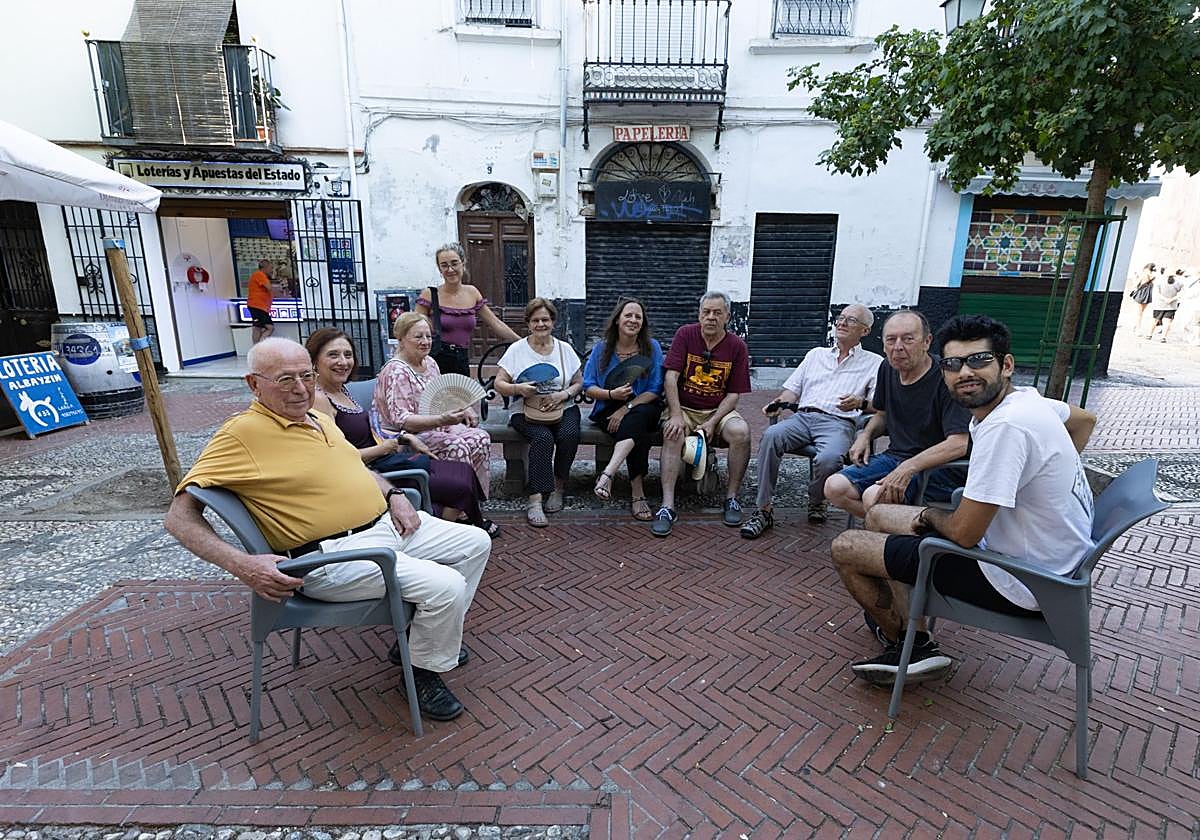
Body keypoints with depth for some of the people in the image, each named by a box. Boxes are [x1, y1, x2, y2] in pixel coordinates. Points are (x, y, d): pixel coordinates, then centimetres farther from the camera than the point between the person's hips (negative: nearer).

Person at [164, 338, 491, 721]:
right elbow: (179, 516, -15)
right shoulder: (242, 433, -13)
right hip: (335, 555, -9)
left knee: (476, 543, 12)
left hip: (388, 525, 9)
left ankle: (425, 634, 27)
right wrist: (242, 564, -29)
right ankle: (424, 669, 7)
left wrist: (394, 495, 9)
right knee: (445, 586, -24)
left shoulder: (319, 419, 13)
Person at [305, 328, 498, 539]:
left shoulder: (342, 389, 11)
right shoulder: (318, 399, -17)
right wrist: (382, 449, -13)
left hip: (386, 459, 10)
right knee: (460, 487, -9)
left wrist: (406, 439, 11)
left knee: (464, 471, 3)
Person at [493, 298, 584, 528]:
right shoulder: (516, 349, 5)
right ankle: (535, 501, -31)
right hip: (527, 412, -2)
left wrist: (564, 394, -7)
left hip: (562, 409, 2)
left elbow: (579, 383, 13)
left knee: (570, 435, -30)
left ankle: (558, 486, -9)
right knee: (543, 438, -32)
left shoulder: (565, 349, 12)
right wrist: (519, 389, -17)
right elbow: (499, 384, 3)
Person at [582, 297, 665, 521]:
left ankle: (608, 473, -44)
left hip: (643, 408, 0)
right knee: (638, 434, -31)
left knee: (636, 420, -37)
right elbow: (588, 387, 2)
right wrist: (612, 394, -18)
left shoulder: (652, 347, 1)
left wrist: (625, 409, -17)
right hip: (608, 410, 0)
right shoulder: (602, 348, 4)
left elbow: (655, 390, -5)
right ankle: (637, 492, -27)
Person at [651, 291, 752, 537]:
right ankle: (667, 506, -31)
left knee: (741, 432, -29)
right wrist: (676, 416, -21)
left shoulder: (737, 346, 1)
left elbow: (734, 394, -1)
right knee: (673, 434, -32)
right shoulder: (685, 334, -2)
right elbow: (670, 377, -10)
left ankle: (731, 498, -11)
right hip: (684, 408, -1)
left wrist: (712, 422, -15)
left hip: (719, 410, 1)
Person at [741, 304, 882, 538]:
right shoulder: (816, 354, 29)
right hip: (802, 416, 3)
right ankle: (764, 510, -25)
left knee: (829, 458, -36)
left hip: (838, 422, -3)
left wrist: (861, 402, -18)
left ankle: (816, 503, -2)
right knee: (771, 436, -30)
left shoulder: (874, 363, 17)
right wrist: (778, 404, 3)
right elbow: (793, 389, 24)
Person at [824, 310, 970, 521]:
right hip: (895, 456, 7)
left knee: (875, 497, -31)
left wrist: (909, 468, -34)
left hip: (939, 467, -7)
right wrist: (865, 434, 5)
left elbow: (959, 444, -27)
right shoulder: (888, 369, 7)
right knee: (834, 488, -11)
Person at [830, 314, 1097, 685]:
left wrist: (930, 515, -5)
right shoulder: (1025, 398, 0)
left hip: (1019, 584, -10)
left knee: (845, 548, -7)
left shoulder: (1004, 426, -30)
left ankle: (906, 645, 20)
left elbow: (964, 533, -27)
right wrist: (1051, 472, 18)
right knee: (878, 516, 18)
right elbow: (1085, 419, 25)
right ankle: (917, 642, 14)